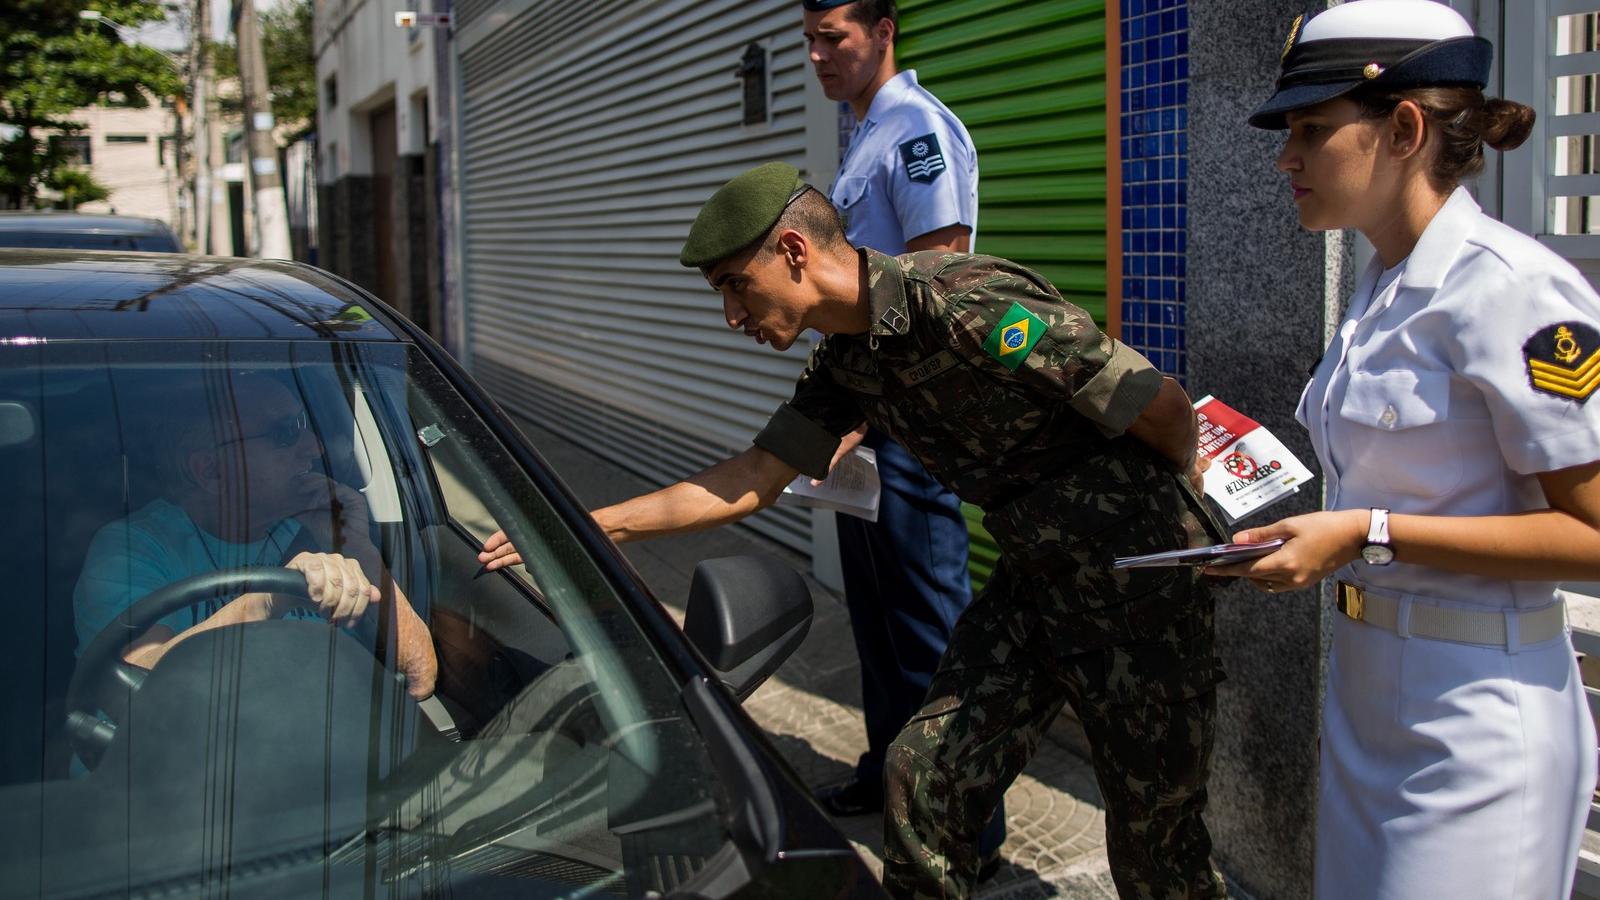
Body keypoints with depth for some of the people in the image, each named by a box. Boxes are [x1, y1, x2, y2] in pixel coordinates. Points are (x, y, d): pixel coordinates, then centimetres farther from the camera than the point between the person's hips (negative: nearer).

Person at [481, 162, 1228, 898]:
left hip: (1134, 574, -7)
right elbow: (755, 478, 9)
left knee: (1154, 837, 5)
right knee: (922, 772, 6)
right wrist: (586, 526, 4)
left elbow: (1168, 409, -19)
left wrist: (1168, 515, 2)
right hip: (1032, 578, 8)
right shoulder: (845, 361, 4)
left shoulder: (969, 305, -24)